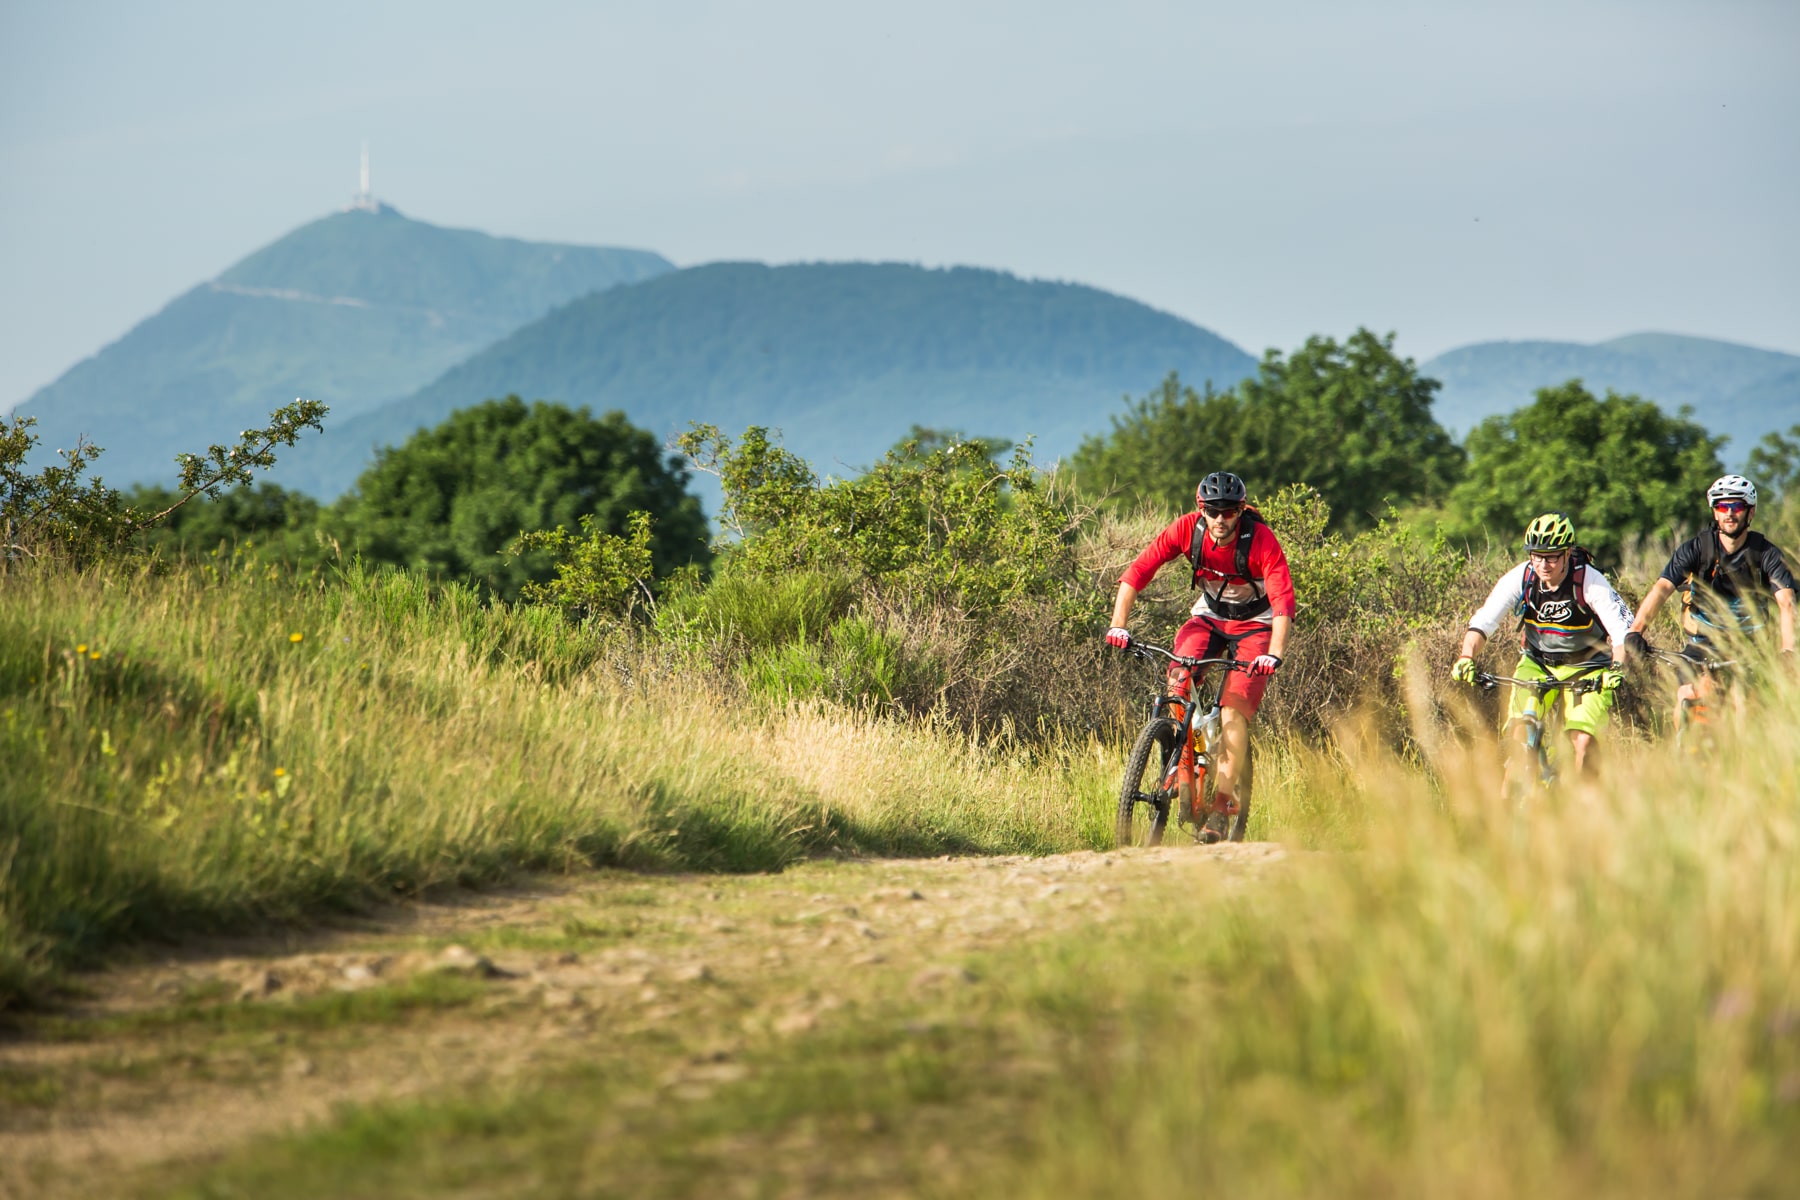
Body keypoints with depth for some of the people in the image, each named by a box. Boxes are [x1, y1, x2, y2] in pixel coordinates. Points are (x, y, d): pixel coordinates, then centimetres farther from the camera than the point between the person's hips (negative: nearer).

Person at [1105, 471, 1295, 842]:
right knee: (1178, 677, -25)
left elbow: (1283, 601, -33)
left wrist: (1274, 655, -47)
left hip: (1254, 625, -3)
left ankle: (1222, 806, -12)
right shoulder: (1187, 528, -19)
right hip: (1208, 616, 3)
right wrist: (1118, 625, -30)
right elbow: (1138, 572, -18)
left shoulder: (1262, 540, -26)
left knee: (1233, 714, -19)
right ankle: (1184, 775, -13)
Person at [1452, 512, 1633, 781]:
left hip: (1585, 668, -2)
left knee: (1583, 743, -17)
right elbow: (1483, 622, -19)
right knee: (1521, 735, -15)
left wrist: (1616, 667, -45)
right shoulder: (1519, 578, -17)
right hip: (1537, 662, 2)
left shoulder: (1589, 581, -24)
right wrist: (1466, 658, -36)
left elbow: (1623, 629, -28)